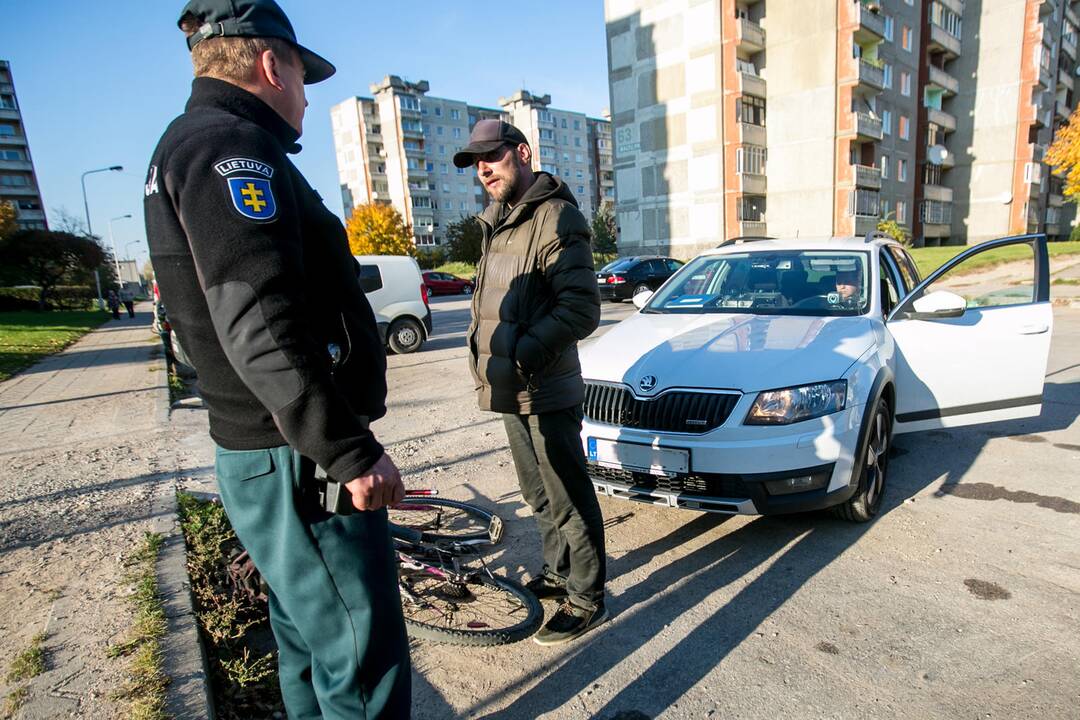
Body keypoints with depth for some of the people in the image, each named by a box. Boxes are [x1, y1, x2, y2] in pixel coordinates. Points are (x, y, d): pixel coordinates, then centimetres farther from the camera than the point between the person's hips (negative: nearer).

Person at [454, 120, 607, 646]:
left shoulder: (554, 218, -13)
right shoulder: (498, 223, 15)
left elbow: (581, 308, -22)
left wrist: (522, 355, -25)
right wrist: (485, 361, 12)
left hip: (546, 391, -9)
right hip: (511, 390, 9)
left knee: (568, 499, 3)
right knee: (538, 494, 21)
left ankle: (588, 599, 21)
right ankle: (558, 573, 40)